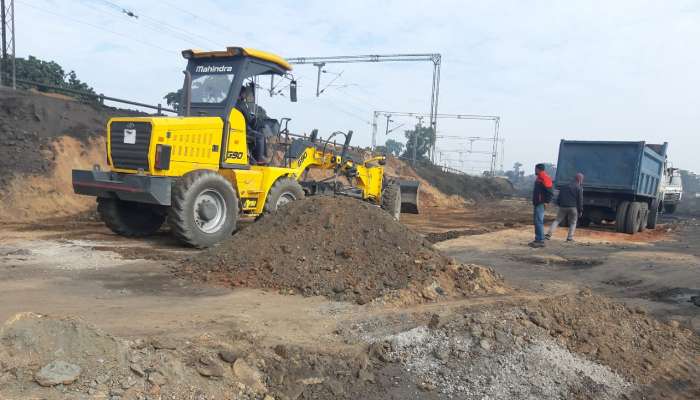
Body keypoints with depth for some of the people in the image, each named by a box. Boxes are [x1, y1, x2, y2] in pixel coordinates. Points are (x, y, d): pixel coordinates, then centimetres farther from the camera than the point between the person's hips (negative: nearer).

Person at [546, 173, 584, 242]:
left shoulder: (565, 187, 14)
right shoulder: (579, 188, -1)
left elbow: (559, 198, 15)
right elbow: (580, 200, -3)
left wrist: (560, 205, 23)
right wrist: (580, 210, 1)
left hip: (563, 207, 3)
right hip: (573, 207, -3)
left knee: (557, 220, 8)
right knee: (573, 223, 12)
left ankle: (549, 234, -5)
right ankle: (570, 237, 2)